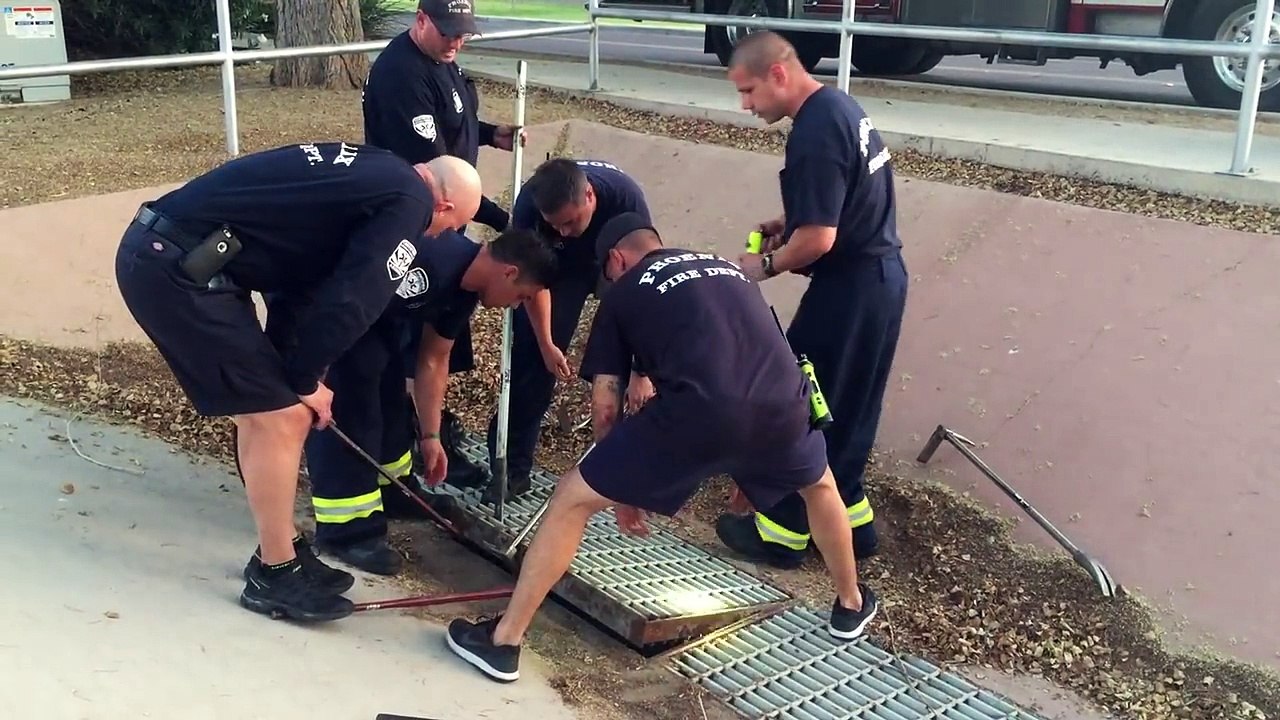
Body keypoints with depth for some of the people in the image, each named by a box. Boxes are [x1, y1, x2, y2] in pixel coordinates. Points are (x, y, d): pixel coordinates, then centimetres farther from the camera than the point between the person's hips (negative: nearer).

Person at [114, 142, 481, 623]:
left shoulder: (377, 173, 20)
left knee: (263, 406, 17)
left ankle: (280, 550, 29)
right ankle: (275, 575, 12)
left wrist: (298, 368, 21)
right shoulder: (409, 201, -7)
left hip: (159, 249, 10)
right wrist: (305, 379, 3)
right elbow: (351, 303, -12)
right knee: (282, 416, -2)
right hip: (176, 267, -10)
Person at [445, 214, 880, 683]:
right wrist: (744, 467, 55)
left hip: (700, 411, -4)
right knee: (819, 485, 39)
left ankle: (503, 641, 15)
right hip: (782, 404, 5)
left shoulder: (624, 293, 20)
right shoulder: (728, 268, 33)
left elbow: (605, 406, 17)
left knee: (573, 499, 13)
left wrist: (623, 489, 31)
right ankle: (852, 606, 56)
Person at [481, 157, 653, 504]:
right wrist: (546, 343, -12)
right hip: (560, 264, 1)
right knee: (532, 353, -8)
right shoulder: (529, 203, -35)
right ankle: (512, 465, 2)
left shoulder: (626, 199, -40)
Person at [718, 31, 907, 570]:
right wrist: (786, 224, 11)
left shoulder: (814, 134, -22)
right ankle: (849, 520, 29)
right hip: (880, 279, 10)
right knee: (845, 411, 18)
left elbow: (818, 238, -25)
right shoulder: (839, 106, 10)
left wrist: (766, 265, -9)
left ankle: (782, 532, 15)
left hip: (848, 288, -10)